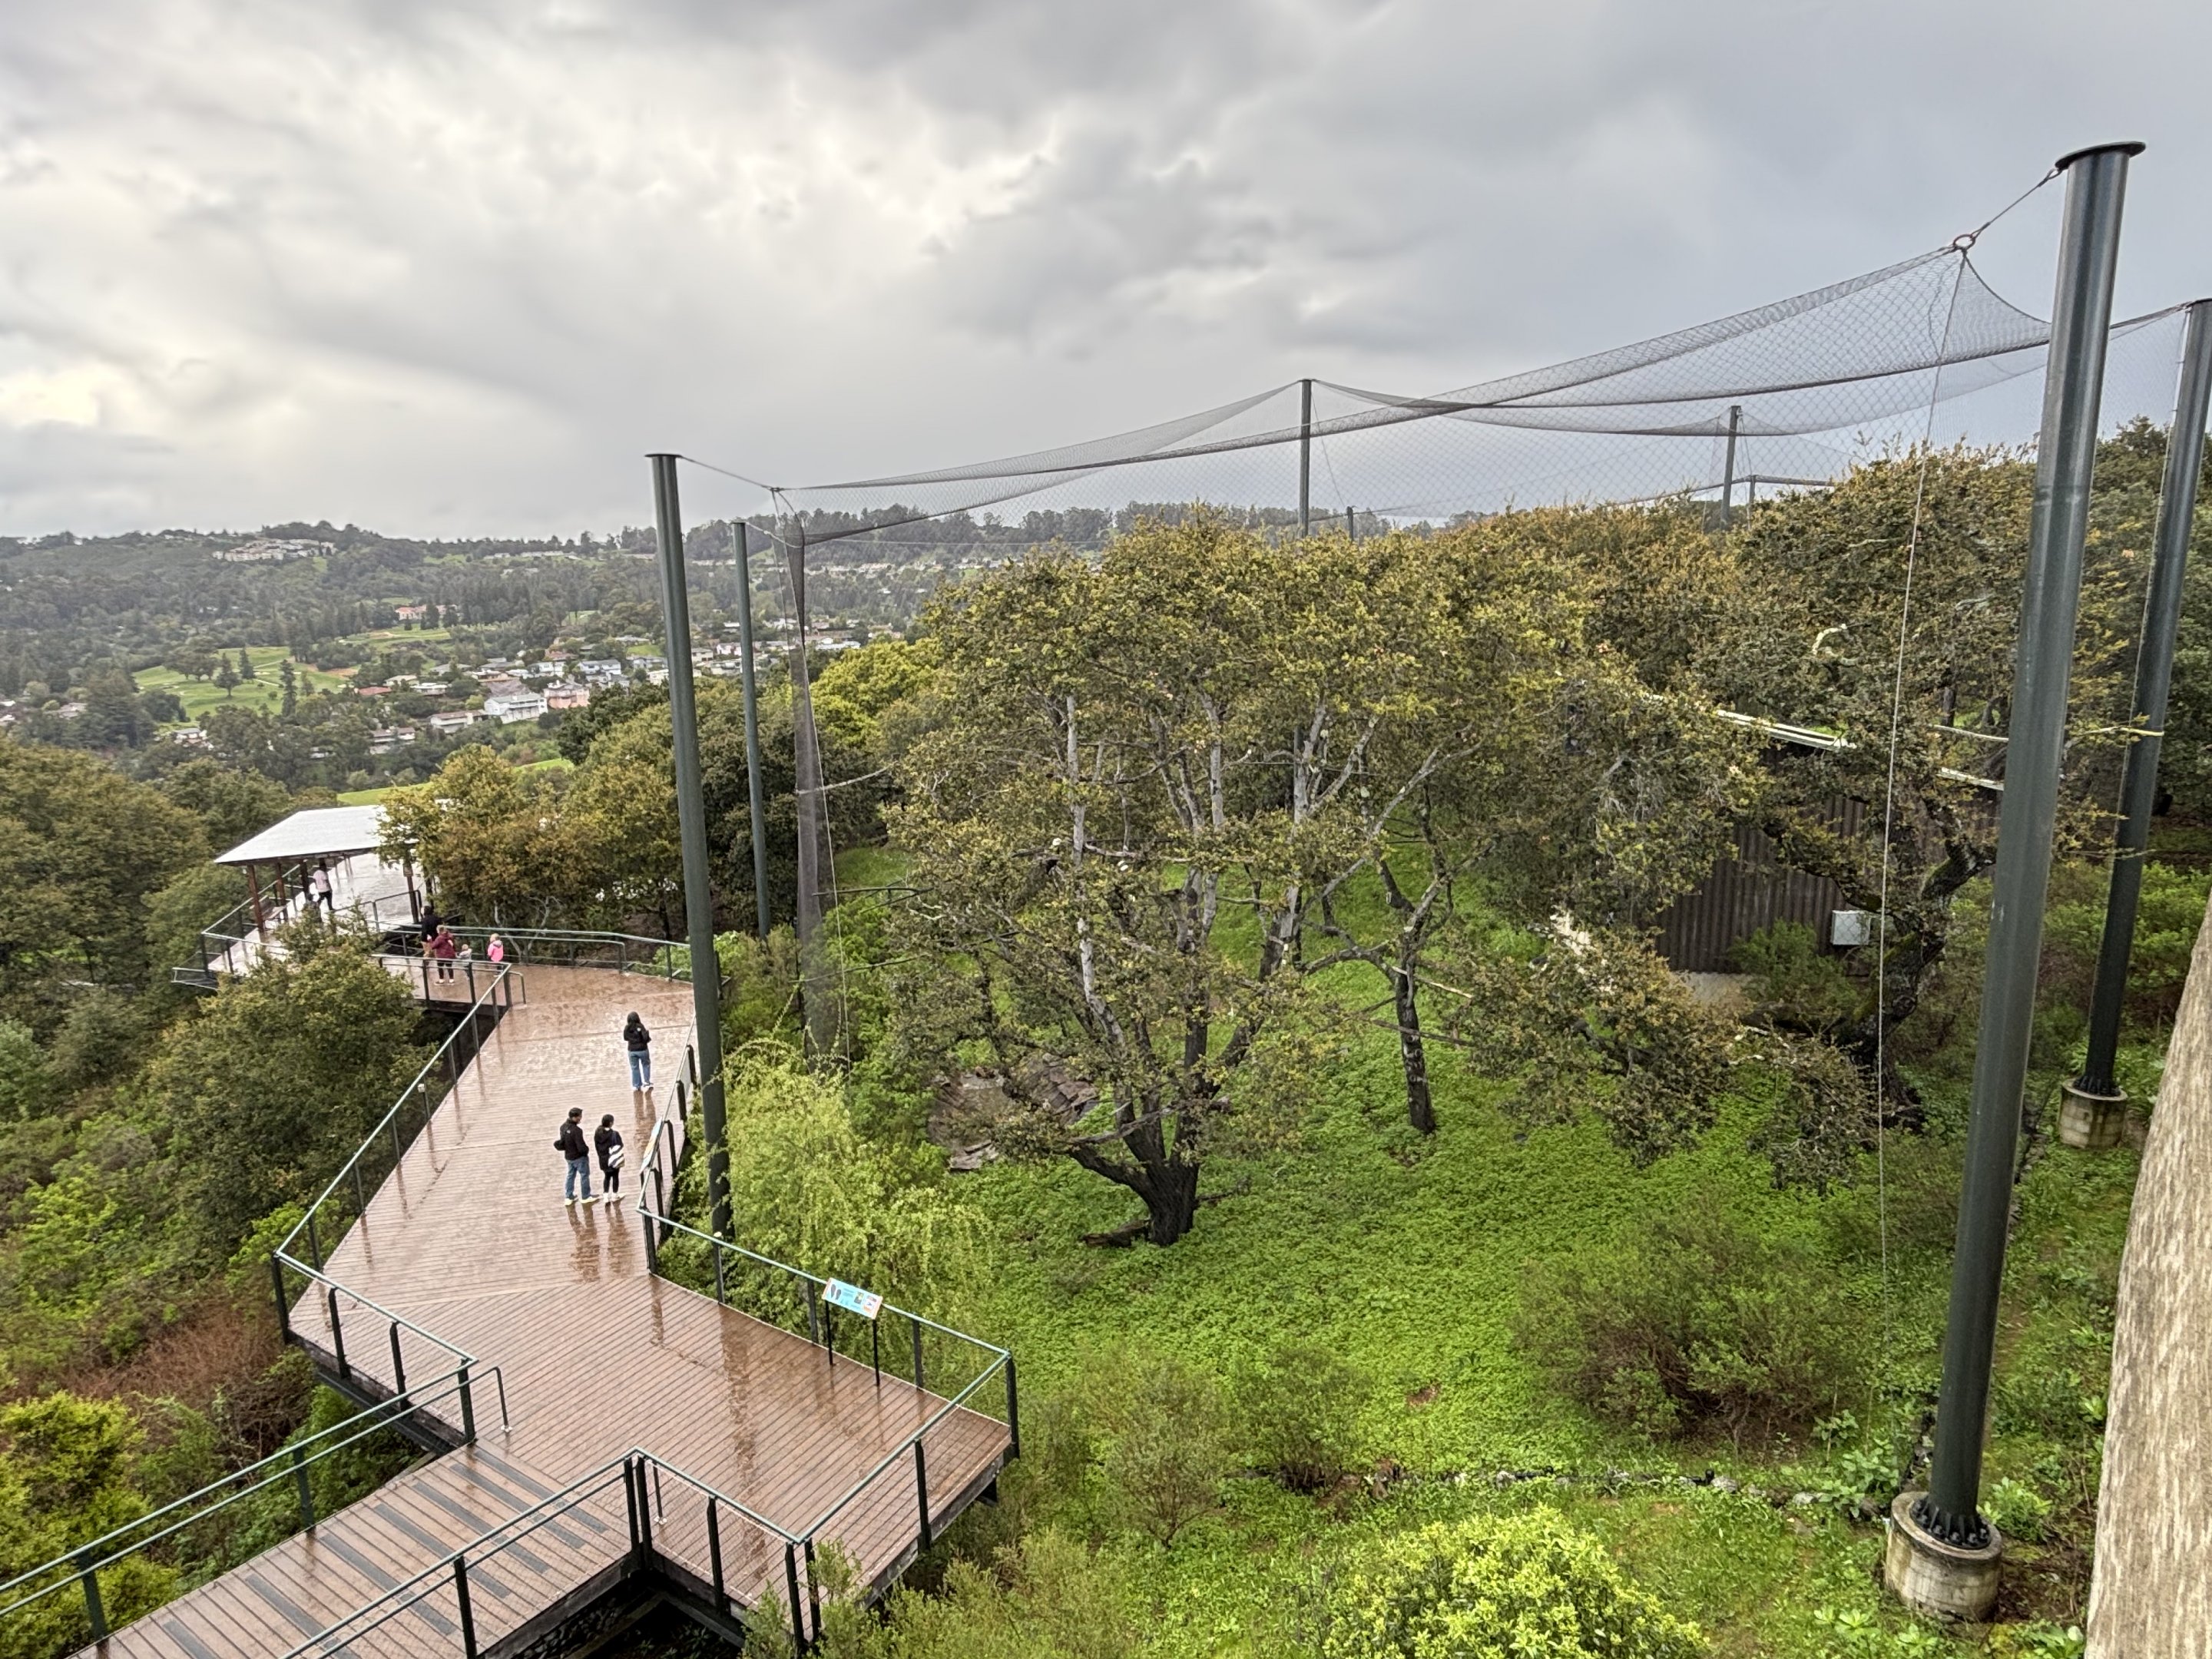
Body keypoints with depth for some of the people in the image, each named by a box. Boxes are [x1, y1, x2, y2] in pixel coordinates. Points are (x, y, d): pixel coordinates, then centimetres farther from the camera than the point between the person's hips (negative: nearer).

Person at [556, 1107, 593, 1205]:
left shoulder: (563, 1127, -6)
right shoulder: (577, 1130, -31)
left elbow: (562, 1143, 5)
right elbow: (581, 1147, -28)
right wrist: (587, 1150, -9)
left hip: (569, 1156, 7)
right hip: (579, 1157, -7)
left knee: (571, 1175, 22)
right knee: (584, 1175, 11)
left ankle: (568, 1197, 31)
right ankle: (586, 1197, 24)